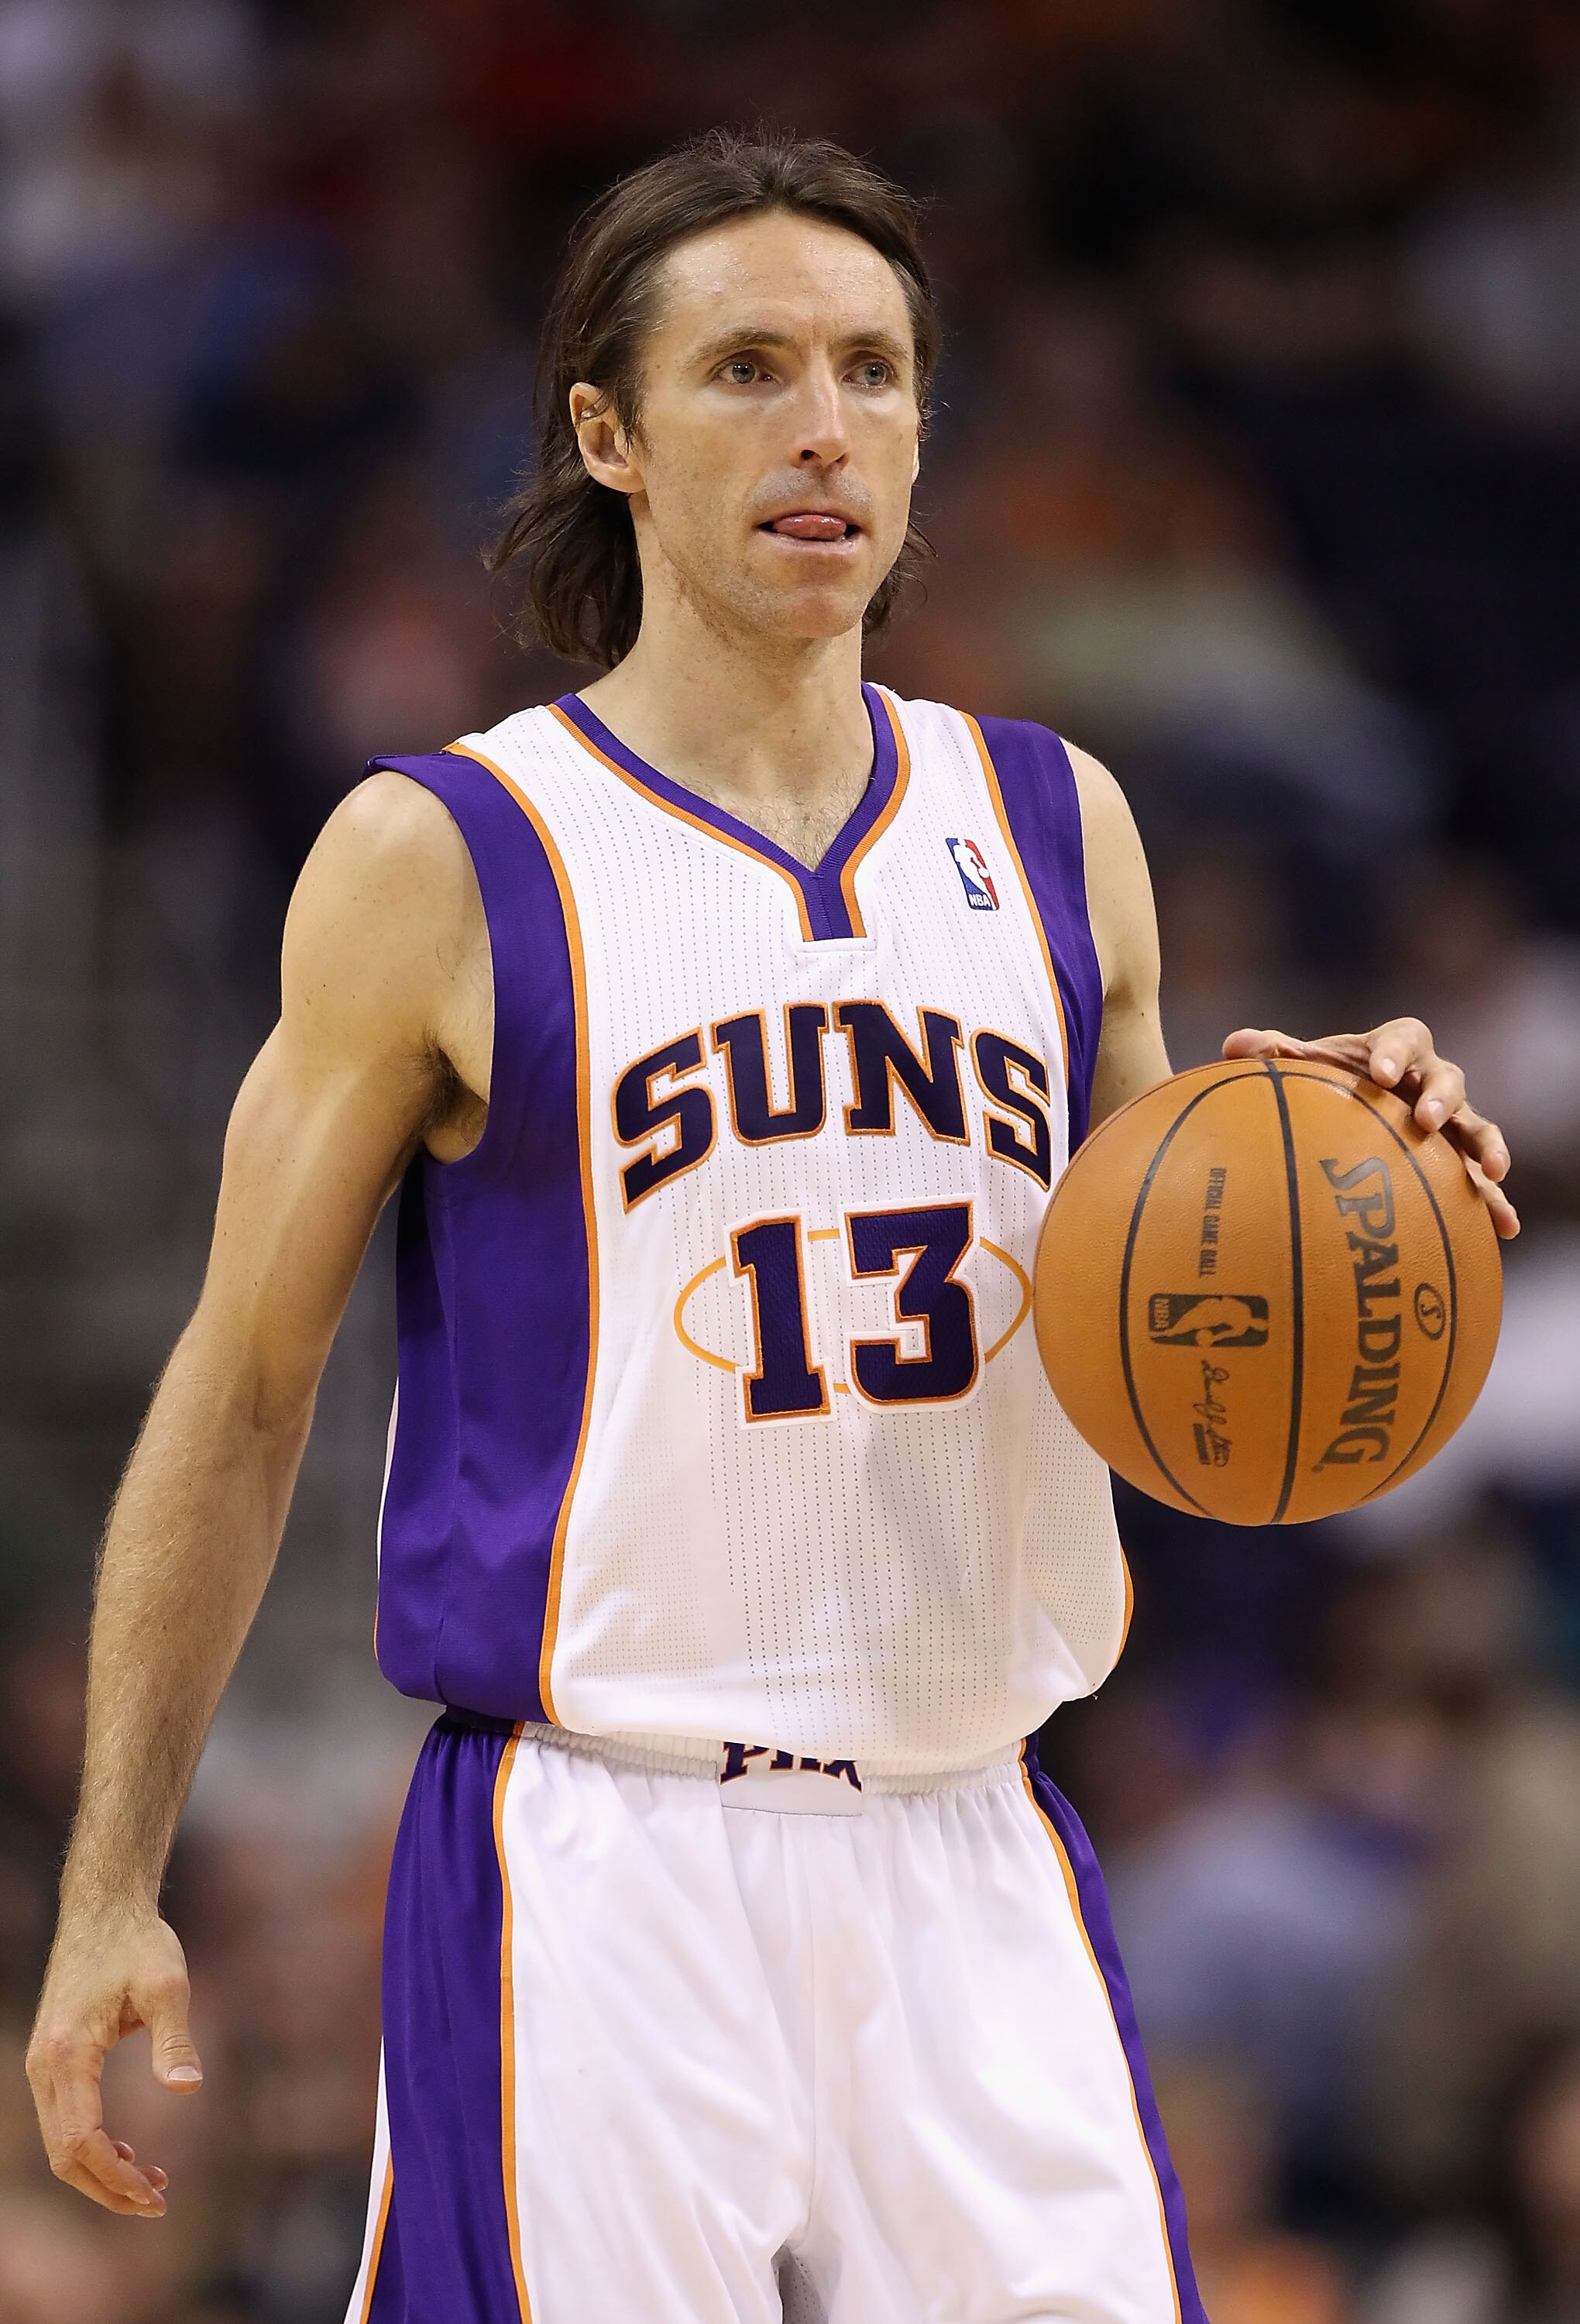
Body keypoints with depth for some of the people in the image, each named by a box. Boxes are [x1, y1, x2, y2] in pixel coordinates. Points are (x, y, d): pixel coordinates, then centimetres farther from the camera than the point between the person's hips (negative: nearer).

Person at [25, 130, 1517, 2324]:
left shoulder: (1054, 828, 11)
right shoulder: (441, 863, -2)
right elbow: (243, 1397, 3)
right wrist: (111, 1893, 0)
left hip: (973, 1861, 4)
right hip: (592, 1875, -4)